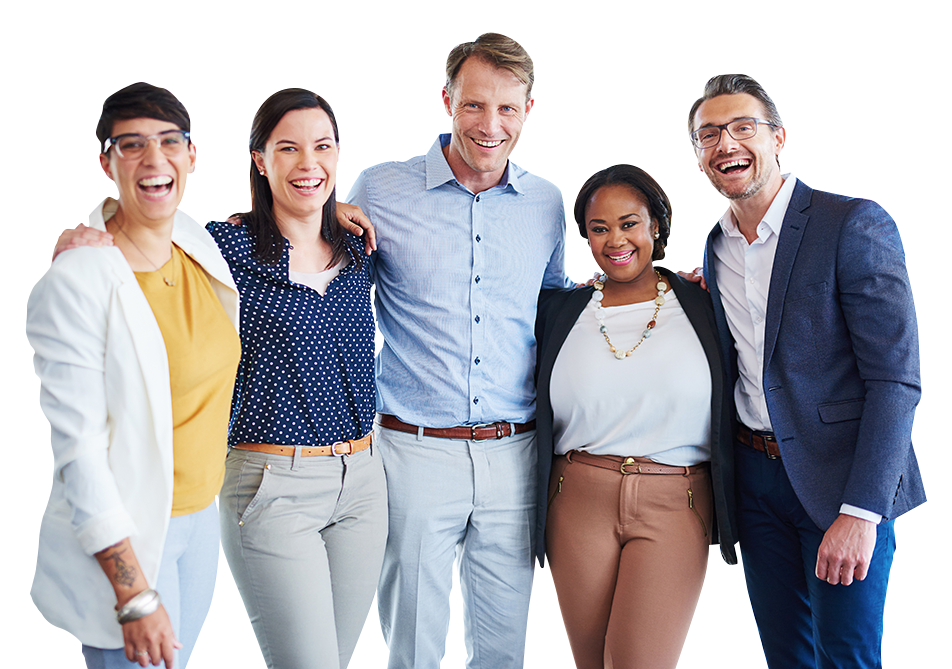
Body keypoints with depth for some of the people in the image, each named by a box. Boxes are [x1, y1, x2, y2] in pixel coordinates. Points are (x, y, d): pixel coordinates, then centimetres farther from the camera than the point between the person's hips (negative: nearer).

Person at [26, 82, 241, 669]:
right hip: (122, 538, -6)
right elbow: (78, 449, -20)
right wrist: (135, 595, -21)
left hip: (201, 520, 7)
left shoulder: (196, 242, 1)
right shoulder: (73, 283, -18)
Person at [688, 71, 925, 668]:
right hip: (754, 479, 6)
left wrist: (860, 511, -22)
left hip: (843, 480, -6)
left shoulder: (855, 225, -11)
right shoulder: (716, 247, 10)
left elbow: (896, 379, -16)